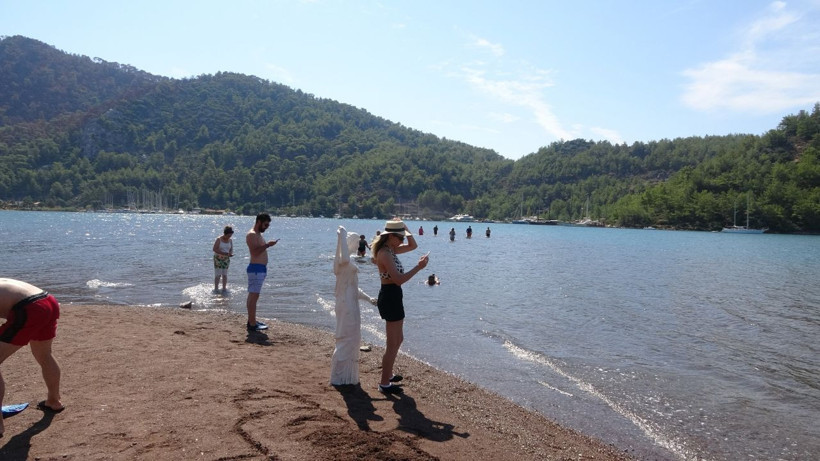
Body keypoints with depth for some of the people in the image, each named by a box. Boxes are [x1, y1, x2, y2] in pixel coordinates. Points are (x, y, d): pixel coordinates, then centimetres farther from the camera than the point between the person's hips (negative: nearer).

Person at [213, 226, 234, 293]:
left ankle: (224, 288, 13)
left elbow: (231, 249, 10)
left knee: (225, 274, 6)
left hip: (226, 259, 4)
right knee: (218, 274, -7)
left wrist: (230, 253, -14)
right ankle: (216, 289, -1)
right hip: (218, 258, -4)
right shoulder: (219, 239, -12)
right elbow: (215, 249, -18)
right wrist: (225, 253, -26)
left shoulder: (230, 240, 2)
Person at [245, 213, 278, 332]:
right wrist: (267, 245, -24)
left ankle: (252, 321, 21)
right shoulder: (252, 234, -12)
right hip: (256, 268, -10)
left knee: (253, 296, 14)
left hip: (261, 268, 10)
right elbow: (255, 252, -23)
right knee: (253, 296, -9)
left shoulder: (259, 234, 20)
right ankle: (252, 324, -9)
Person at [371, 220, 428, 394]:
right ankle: (384, 383, 11)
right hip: (391, 298, -11)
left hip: (392, 296, 11)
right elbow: (399, 279, -27)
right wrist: (418, 267, -23)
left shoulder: (390, 249, 10)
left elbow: (413, 246, 22)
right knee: (392, 344, 0)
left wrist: (405, 228, 11)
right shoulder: (385, 253, -20)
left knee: (398, 339, 23)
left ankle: (388, 374, 38)